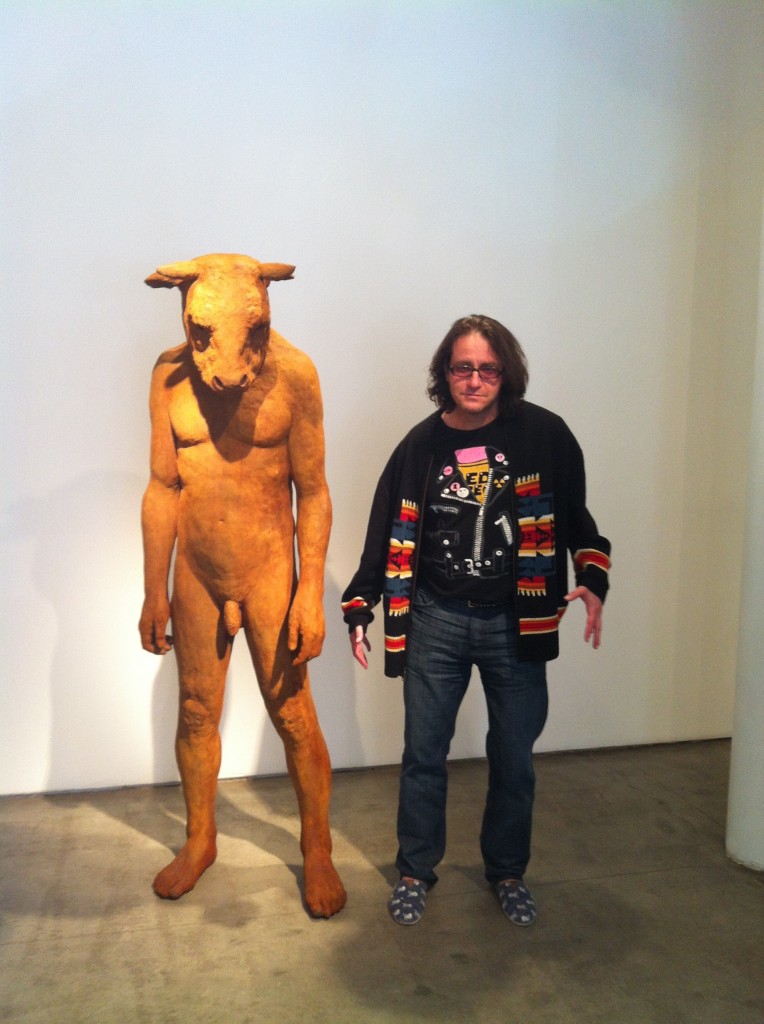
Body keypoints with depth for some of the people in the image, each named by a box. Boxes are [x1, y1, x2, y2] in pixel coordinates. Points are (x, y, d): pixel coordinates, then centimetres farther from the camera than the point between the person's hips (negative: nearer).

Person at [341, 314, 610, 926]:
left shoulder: (543, 434, -5)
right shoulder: (422, 445, -2)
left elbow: (575, 517, 5)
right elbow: (388, 533, 4)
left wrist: (593, 581, -9)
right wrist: (360, 610, 1)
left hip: (516, 624, 0)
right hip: (435, 621, 1)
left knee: (514, 759, 12)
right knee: (424, 755, 9)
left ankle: (508, 872, 34)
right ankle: (416, 872, 30)